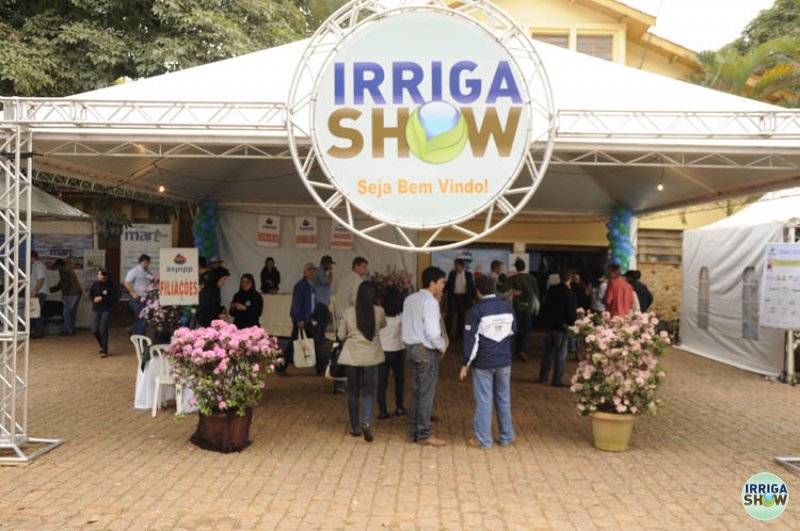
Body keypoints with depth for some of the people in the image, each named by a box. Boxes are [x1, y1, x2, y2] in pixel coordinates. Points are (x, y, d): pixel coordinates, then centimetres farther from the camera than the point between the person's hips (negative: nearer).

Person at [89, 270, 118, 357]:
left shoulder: (110, 286, -11)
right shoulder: (95, 284, -1)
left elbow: (114, 298, -11)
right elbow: (90, 294, 11)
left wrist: (102, 299, -16)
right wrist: (94, 299, -9)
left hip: (106, 310, -4)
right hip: (95, 310, 4)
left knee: (103, 330, -6)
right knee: (94, 330, 3)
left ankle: (104, 351, 5)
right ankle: (102, 345, 31)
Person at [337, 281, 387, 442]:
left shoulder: (349, 312, -7)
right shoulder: (379, 312, -8)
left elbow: (341, 335, 3)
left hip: (352, 356, 1)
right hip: (371, 357, 0)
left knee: (353, 392, 12)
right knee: (369, 391, 8)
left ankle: (355, 428, 19)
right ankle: (366, 422, -12)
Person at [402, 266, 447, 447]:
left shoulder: (409, 299, 9)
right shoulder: (430, 302, -17)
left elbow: (409, 325, 11)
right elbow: (432, 332, -21)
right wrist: (442, 347, -7)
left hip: (411, 348, 8)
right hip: (427, 351, -8)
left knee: (416, 391, 15)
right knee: (427, 394, 1)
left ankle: (413, 432, 21)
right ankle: (424, 435, 8)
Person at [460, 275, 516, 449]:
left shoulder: (477, 310, -14)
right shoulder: (507, 306, 1)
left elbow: (471, 339, -14)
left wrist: (465, 364, -7)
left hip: (483, 363, -4)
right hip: (504, 361, 4)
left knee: (484, 400, 3)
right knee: (504, 399, 15)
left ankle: (484, 440, 9)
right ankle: (507, 437, 23)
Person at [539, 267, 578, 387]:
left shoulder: (552, 290, 1)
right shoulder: (569, 293, -19)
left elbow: (546, 306, 9)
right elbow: (571, 313, -18)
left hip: (550, 326, 6)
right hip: (562, 327, -6)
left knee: (548, 352, 16)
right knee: (561, 355, 3)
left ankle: (543, 377, 23)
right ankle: (557, 380, 6)